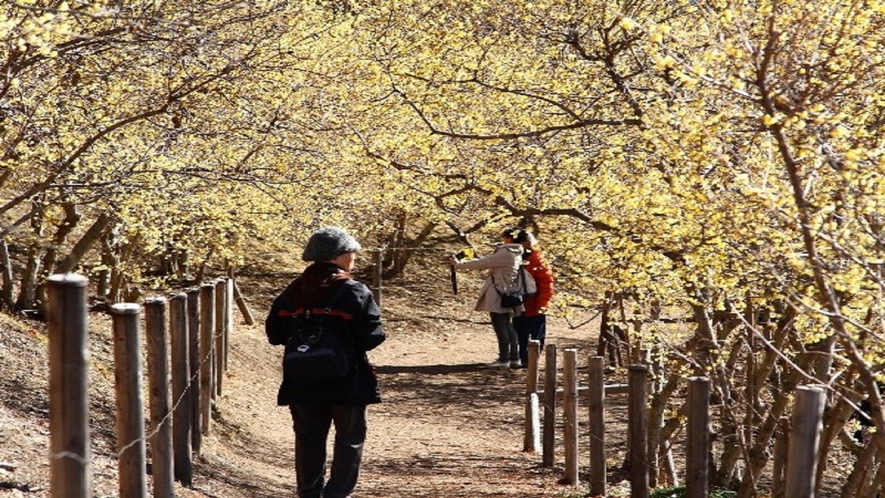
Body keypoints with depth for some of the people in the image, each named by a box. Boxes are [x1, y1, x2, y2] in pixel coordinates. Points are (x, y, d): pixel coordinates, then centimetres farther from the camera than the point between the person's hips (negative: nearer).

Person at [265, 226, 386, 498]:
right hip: (345, 381, -4)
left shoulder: (292, 293, 3)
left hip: (302, 383, 5)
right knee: (349, 439, 8)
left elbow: (274, 334, 5)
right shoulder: (354, 293, -12)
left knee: (309, 438, 14)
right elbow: (370, 337, -17)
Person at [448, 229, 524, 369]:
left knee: (500, 327, -5)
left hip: (498, 296, -9)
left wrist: (459, 264, -8)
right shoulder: (514, 254, 12)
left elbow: (482, 263, -15)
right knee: (508, 327, 13)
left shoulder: (504, 254, -16)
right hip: (507, 296, 9)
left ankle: (504, 359, -3)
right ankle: (514, 358, 14)